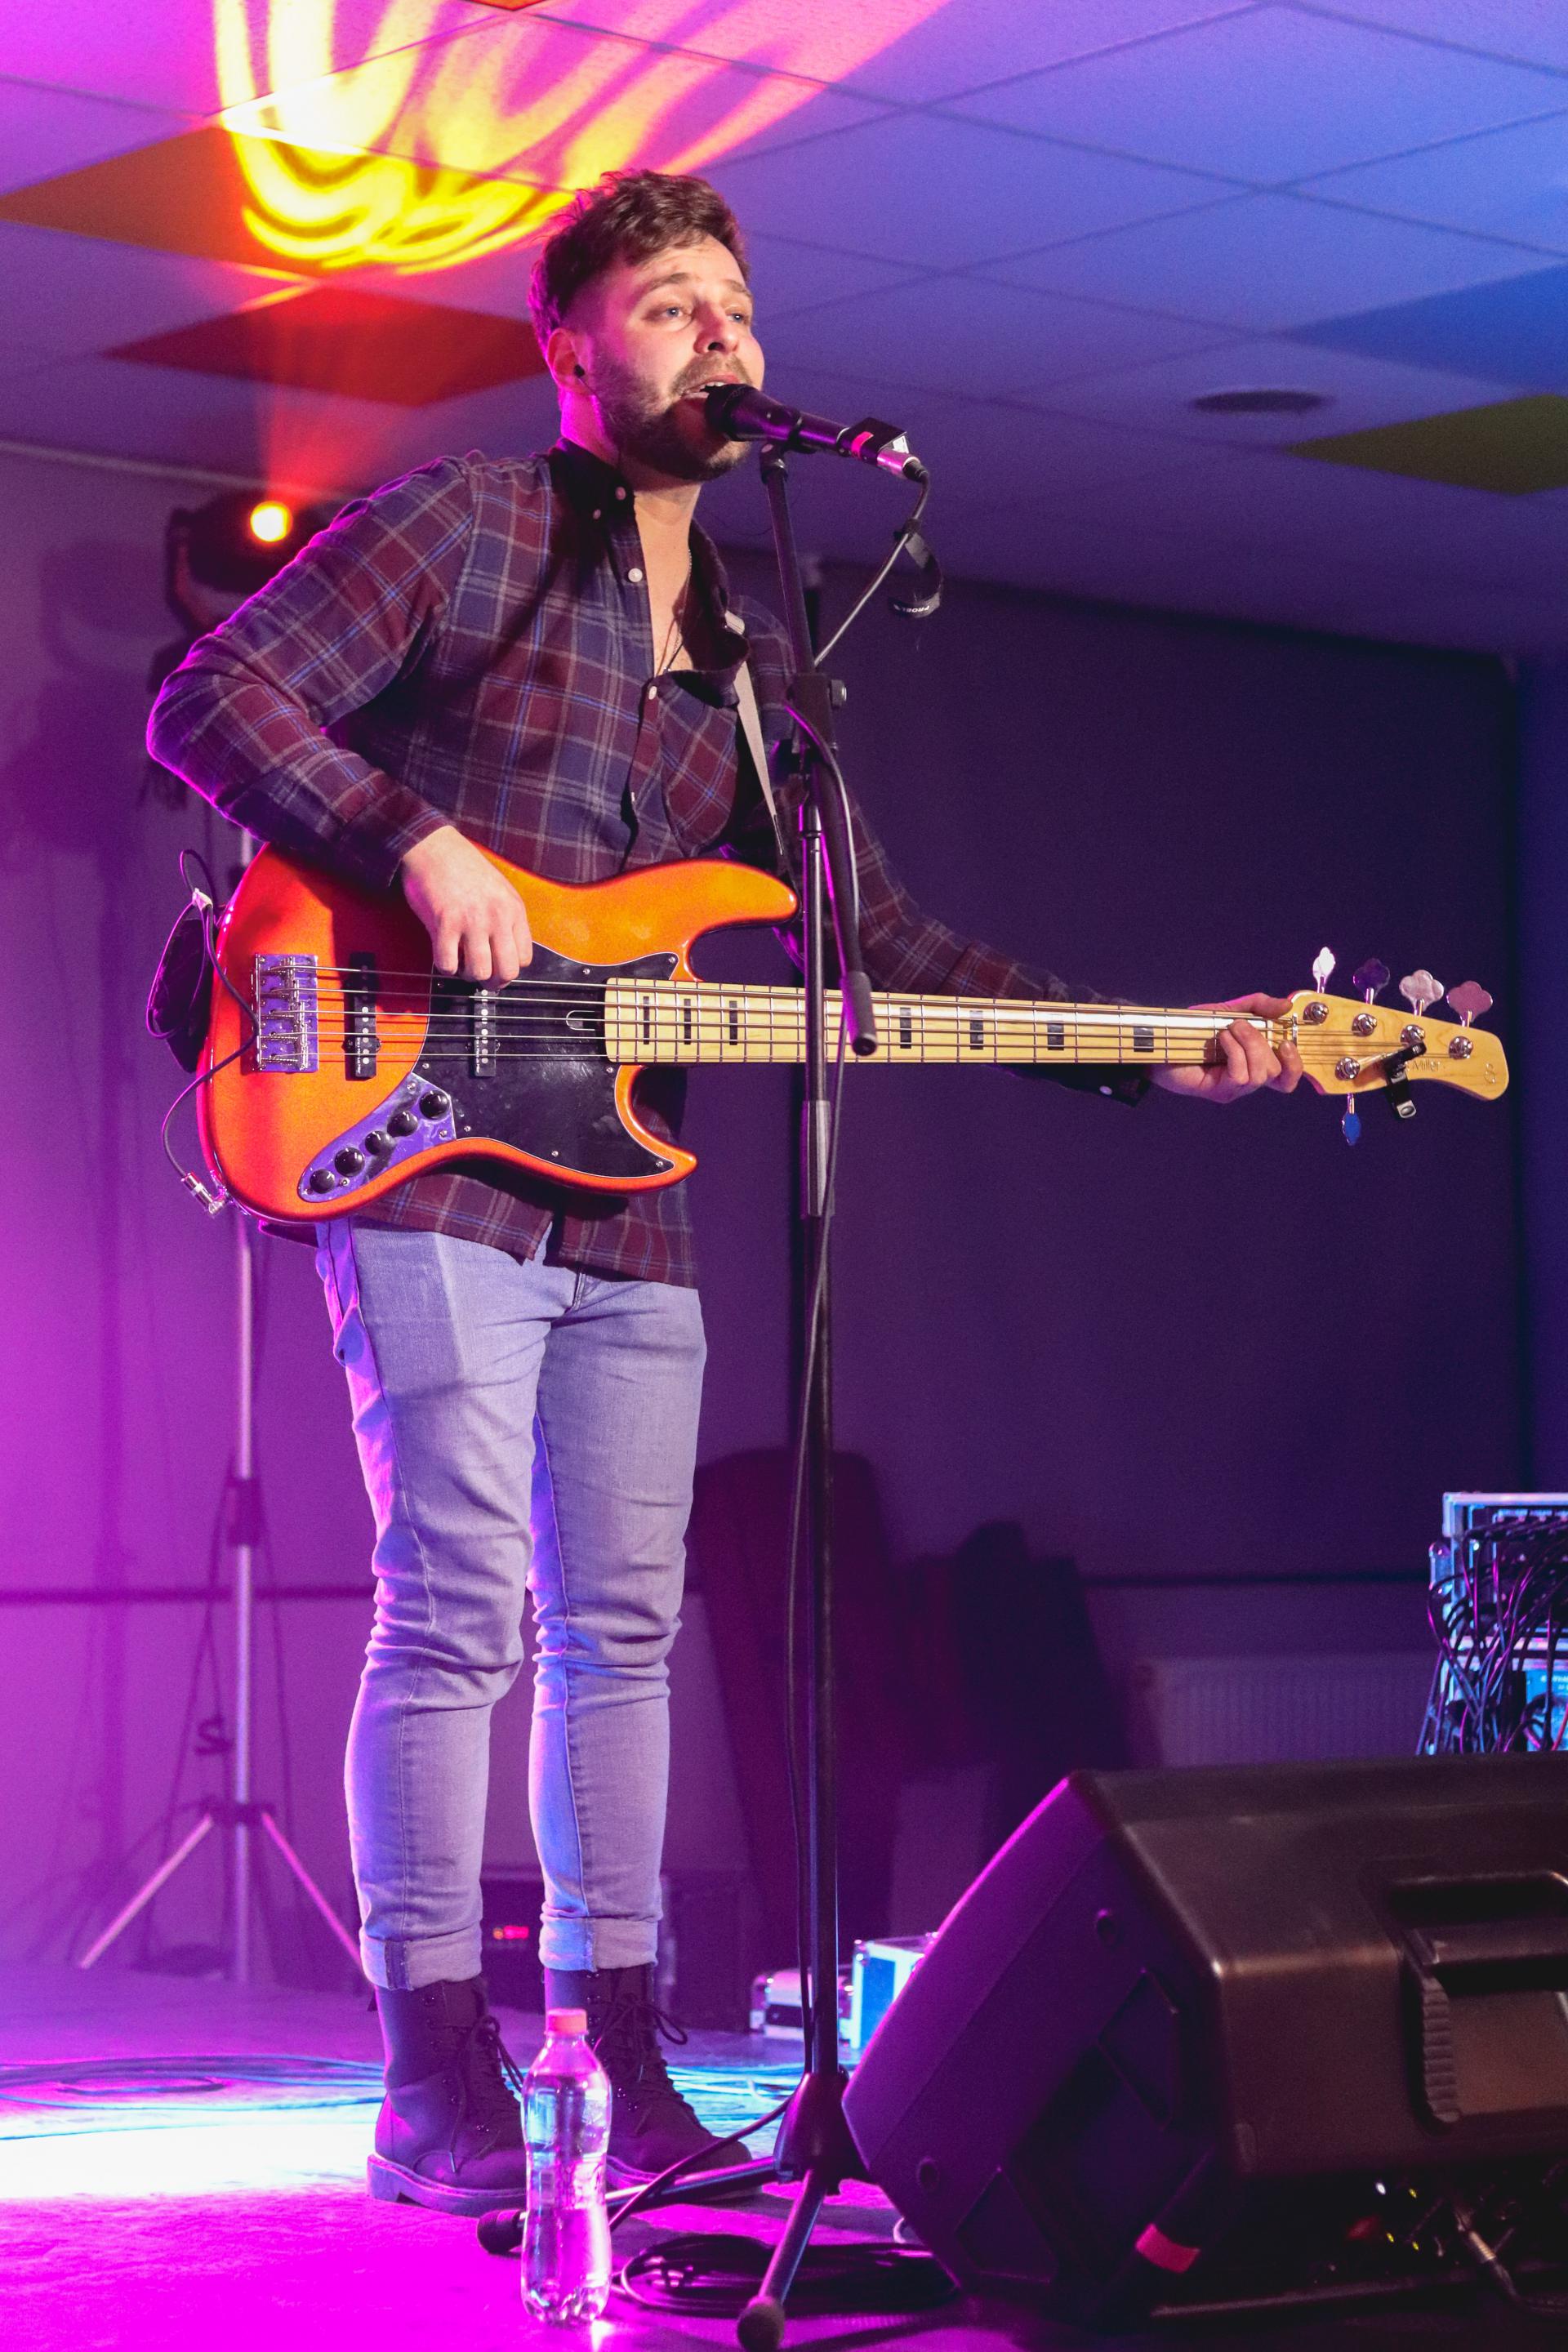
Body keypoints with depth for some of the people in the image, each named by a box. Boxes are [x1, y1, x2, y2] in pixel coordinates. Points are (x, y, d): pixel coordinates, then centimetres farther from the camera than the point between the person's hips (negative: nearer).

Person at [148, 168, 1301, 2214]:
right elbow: (213, 701, -7)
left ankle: (625, 2064, 15)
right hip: (433, 1166, -7)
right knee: (464, 1606, -11)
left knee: (622, 1623, 8)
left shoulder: (748, 659, 19)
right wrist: (420, 839, -20)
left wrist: (1146, 1049, 8)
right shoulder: (463, 529, 0)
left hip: (626, 1200, 7)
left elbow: (873, 934, 17)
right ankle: (441, 2082, -6)